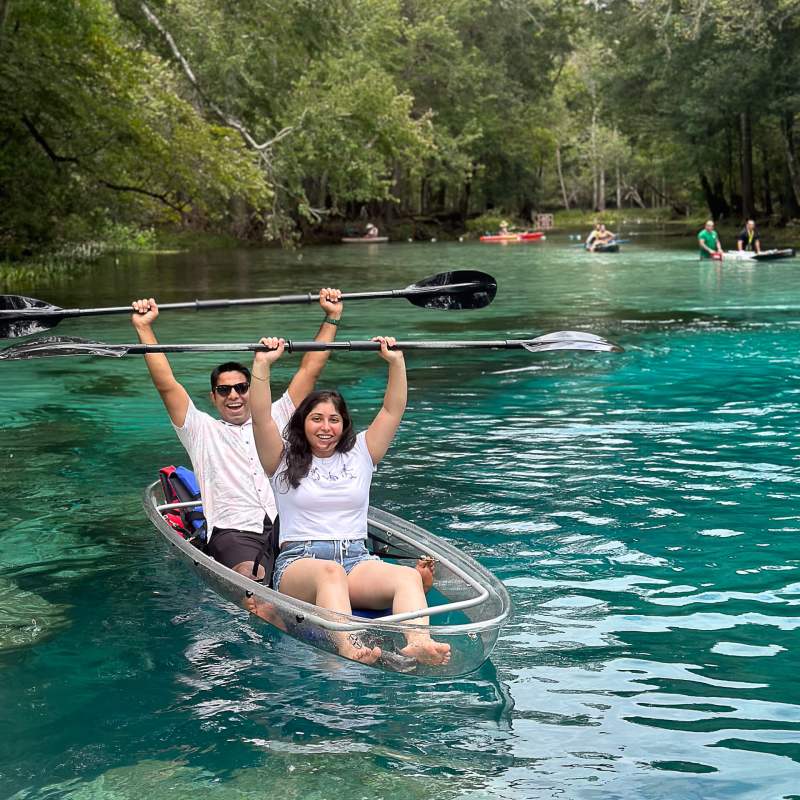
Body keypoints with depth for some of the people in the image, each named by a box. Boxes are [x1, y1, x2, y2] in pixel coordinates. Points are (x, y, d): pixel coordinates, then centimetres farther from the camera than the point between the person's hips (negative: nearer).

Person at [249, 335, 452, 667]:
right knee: (329, 572, -42)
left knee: (409, 576, -31)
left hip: (357, 560, 3)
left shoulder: (359, 455, 22)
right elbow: (261, 418, -1)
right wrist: (262, 364, -9)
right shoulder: (284, 461, 14)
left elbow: (392, 411, 16)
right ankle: (347, 648, -66)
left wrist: (396, 361, 6)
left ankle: (418, 643, -59)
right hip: (298, 562, -3)